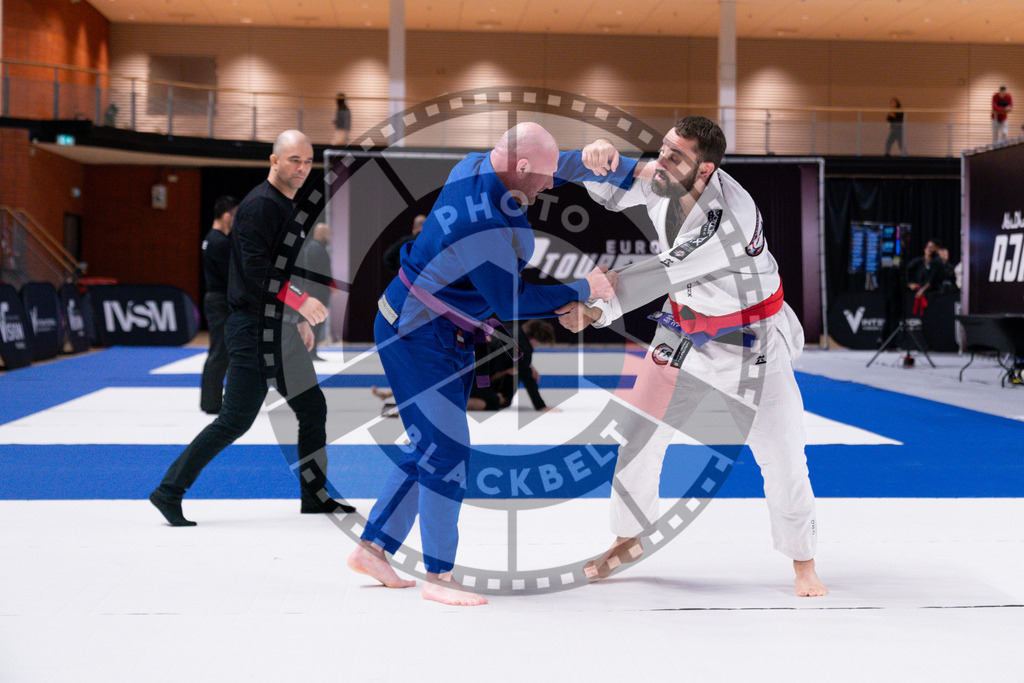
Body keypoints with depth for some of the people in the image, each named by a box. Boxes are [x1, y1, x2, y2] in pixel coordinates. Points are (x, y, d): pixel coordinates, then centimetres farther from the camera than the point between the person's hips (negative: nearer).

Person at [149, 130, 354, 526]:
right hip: (253, 331, -10)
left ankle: (315, 496, 24)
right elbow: (256, 268, -23)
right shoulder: (260, 205, -14)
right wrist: (300, 301, -25)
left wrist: (300, 320, 21)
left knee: (313, 410, 13)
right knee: (235, 420, -8)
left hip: (280, 329, 10)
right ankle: (169, 491, 1)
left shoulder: (288, 207, 17)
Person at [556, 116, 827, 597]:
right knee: (639, 435, 7)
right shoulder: (663, 179, -13)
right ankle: (628, 540, 28)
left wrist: (597, 310, -37)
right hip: (686, 331, 6)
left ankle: (803, 564, 18)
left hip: (749, 339, -6)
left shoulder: (730, 218, -34)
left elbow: (664, 274, -35)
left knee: (782, 458, -4)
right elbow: (613, 193, 1)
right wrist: (604, 158, -23)